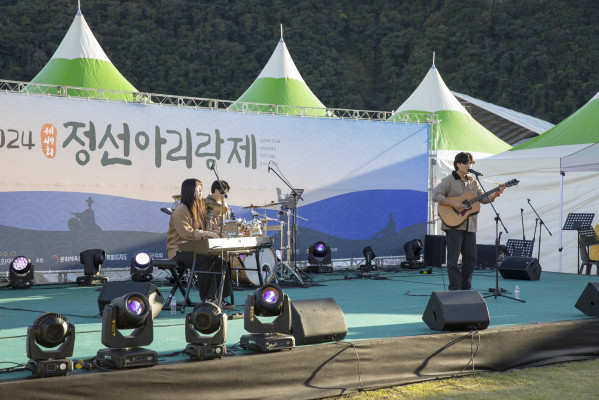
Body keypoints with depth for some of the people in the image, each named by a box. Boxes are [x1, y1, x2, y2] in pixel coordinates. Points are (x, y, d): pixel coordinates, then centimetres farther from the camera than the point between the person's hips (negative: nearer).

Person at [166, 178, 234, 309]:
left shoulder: (198, 209, 18)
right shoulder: (180, 211, -11)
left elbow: (202, 230, 18)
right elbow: (186, 233, -23)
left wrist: (215, 233, -1)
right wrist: (206, 233, -25)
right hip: (178, 250, -8)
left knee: (219, 259, -16)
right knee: (206, 259, -32)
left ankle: (219, 298, -13)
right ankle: (207, 299, -25)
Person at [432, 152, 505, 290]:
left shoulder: (473, 182, 16)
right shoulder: (448, 180, -2)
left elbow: (483, 198, 17)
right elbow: (435, 195, -13)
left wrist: (496, 194, 0)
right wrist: (454, 204, -19)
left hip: (470, 227, 6)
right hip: (453, 225, -6)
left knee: (471, 259, 7)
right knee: (453, 259, -6)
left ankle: (465, 288, 16)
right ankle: (455, 290, -3)